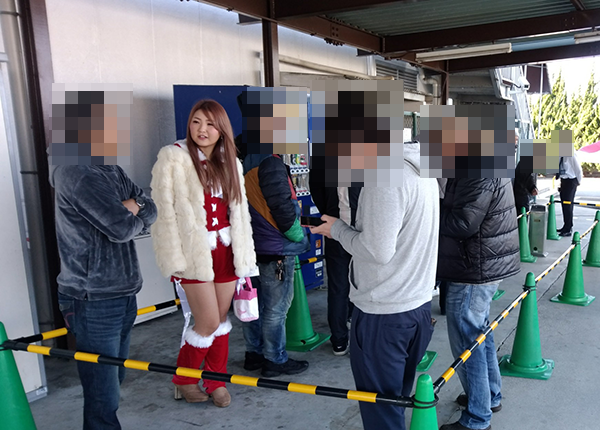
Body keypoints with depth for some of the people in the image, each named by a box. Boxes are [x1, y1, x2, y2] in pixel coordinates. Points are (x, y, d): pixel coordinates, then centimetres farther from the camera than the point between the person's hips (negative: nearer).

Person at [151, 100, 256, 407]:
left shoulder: (229, 162, 11)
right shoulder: (173, 158, -6)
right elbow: (165, 212, -9)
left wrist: (245, 254, 11)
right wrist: (175, 261, -14)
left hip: (226, 252, 5)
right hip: (194, 254, -5)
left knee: (222, 318, 12)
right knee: (208, 323, -3)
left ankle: (215, 380, 29)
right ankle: (183, 380, 22)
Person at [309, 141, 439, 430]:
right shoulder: (423, 170, 7)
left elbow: (377, 251, -24)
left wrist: (337, 229, -9)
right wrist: (346, 228, 8)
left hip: (384, 312, -9)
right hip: (419, 303, 9)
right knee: (399, 395, 24)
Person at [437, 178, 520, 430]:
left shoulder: (478, 176, -24)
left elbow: (463, 223, -28)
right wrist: (441, 208, -3)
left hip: (474, 272, -11)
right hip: (493, 264, 11)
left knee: (467, 342, 1)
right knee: (480, 332, 24)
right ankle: (491, 397, 42)